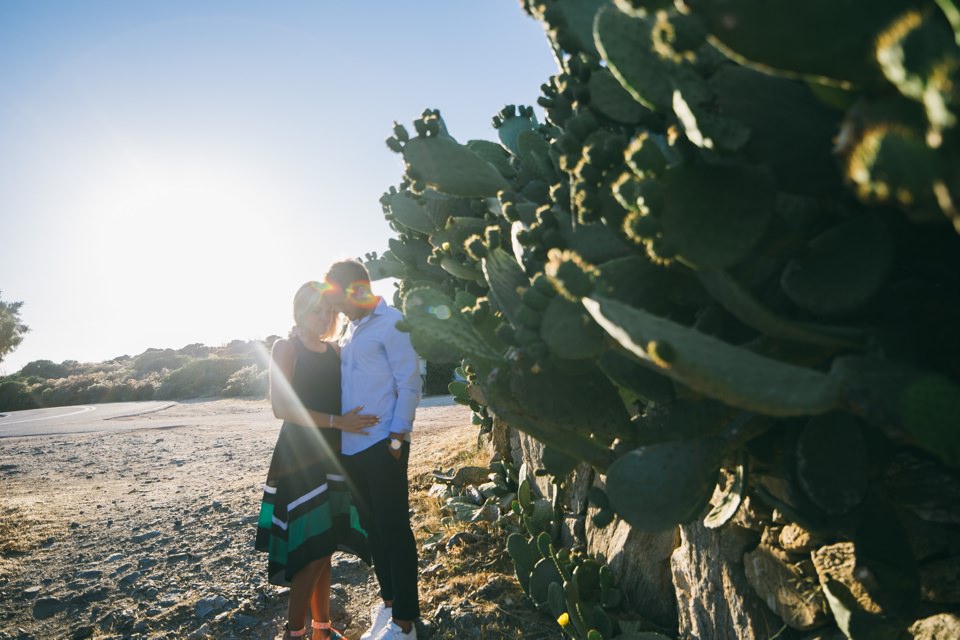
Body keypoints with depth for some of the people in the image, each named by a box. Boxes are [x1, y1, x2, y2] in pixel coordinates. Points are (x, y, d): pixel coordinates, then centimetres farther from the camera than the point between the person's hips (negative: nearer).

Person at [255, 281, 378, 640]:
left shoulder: (336, 350, 11)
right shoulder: (286, 348, -5)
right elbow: (281, 407, -15)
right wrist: (337, 421, -20)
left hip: (333, 455, 6)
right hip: (300, 456, -6)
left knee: (325, 547, 11)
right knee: (312, 549, -7)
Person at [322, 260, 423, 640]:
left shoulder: (391, 324, -8)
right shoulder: (351, 328, 15)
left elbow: (409, 384, -12)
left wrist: (396, 439, -14)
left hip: (382, 445, -8)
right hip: (352, 447, 8)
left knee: (394, 530, 1)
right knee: (373, 528, 16)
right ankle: (389, 601, 33)